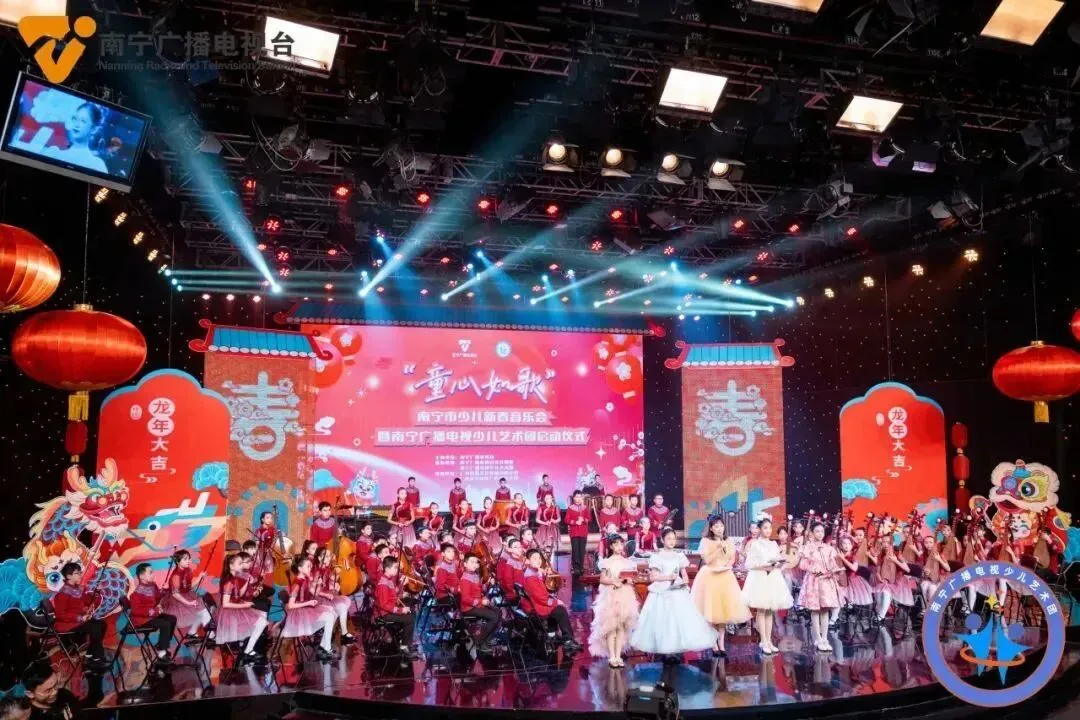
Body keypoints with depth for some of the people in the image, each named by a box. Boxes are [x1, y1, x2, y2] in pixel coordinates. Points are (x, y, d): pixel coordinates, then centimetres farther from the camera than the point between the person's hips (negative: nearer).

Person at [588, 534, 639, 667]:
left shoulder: (628, 562, 9)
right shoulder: (607, 562, -2)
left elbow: (632, 579, 13)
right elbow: (602, 580, -3)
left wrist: (629, 581, -8)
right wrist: (614, 582, -17)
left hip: (626, 596, 3)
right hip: (611, 596, -3)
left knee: (622, 627, 3)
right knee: (611, 627, -4)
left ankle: (618, 656, 8)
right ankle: (612, 657, 0)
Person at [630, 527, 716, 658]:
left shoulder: (679, 556, 11)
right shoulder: (656, 556, -1)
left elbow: (684, 575, 12)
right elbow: (653, 577, -5)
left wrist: (685, 581, -10)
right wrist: (669, 577, -16)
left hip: (678, 592, 4)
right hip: (661, 592, -3)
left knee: (680, 619, -4)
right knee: (662, 620, -7)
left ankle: (677, 649, 2)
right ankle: (663, 651, 0)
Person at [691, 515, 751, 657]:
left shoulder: (729, 541, 9)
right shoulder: (705, 541, -4)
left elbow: (732, 559, 8)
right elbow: (707, 560, -11)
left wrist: (725, 567, -10)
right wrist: (719, 548, -18)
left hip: (725, 577, 4)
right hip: (710, 577, -4)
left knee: (724, 610, 2)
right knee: (711, 611, -5)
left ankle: (721, 644, 8)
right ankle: (714, 644, 3)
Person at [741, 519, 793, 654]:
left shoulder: (774, 544, 12)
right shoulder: (755, 544, -4)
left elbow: (779, 561, 15)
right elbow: (749, 564, -9)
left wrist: (778, 565, -7)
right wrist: (764, 566, -18)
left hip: (773, 578, 5)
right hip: (760, 578, -5)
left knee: (770, 611, 7)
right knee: (761, 611, -4)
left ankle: (769, 640, 12)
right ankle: (764, 642, 0)